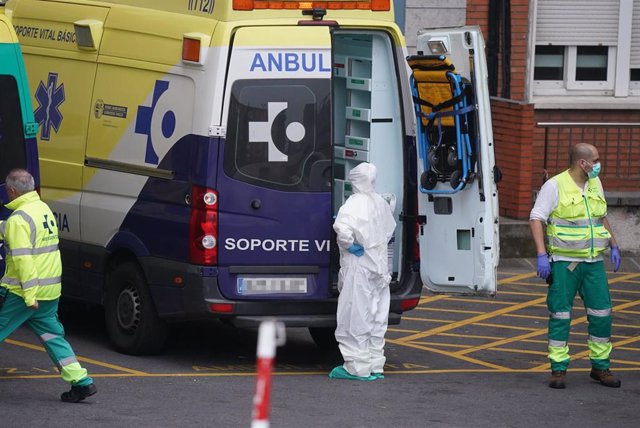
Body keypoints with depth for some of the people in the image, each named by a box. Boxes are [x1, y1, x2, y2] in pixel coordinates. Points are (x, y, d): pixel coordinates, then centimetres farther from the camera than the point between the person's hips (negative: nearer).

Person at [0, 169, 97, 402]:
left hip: (22, 292, -8)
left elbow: (23, 258, -23)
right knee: (52, 336, 12)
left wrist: (29, 295, -25)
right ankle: (81, 381, 4)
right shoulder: (43, 208, 12)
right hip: (50, 290, 8)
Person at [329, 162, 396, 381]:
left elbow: (342, 227, -33)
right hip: (380, 267, 8)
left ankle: (357, 367, -2)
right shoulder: (381, 203, 10)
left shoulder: (355, 203, -16)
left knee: (355, 317, -2)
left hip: (358, 267, -8)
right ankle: (375, 366, 18)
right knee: (376, 318, 13)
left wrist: (350, 246, -19)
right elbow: (389, 229, 27)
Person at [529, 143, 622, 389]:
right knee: (560, 315, -2)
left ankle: (600, 367, 14)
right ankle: (558, 369, 5)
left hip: (593, 261, 6)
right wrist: (542, 255, -19)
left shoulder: (595, 184, 11)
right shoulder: (555, 186, -9)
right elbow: (536, 219, -11)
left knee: (602, 314, 3)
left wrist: (613, 246, 18)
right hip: (564, 262, -6)